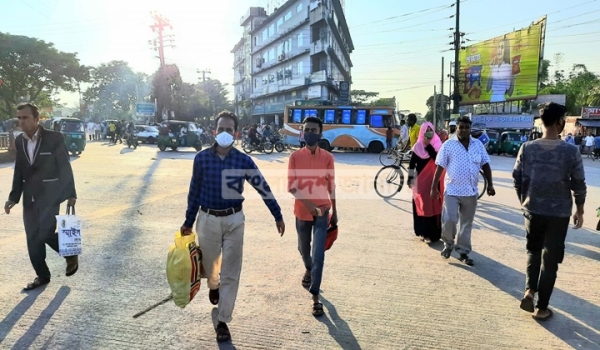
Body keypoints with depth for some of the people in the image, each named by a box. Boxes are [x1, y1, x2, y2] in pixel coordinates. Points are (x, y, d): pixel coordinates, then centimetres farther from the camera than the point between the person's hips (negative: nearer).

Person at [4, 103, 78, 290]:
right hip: (30, 197, 6)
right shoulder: (19, 141, 6)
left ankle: (71, 254, 17)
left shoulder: (54, 138, -10)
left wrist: (71, 194, -8)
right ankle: (42, 275, 21)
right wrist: (13, 197, 8)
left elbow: (65, 167, -8)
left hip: (50, 195, -5)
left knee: (45, 234, -11)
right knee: (32, 238, 7)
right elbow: (19, 171, 12)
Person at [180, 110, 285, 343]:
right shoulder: (202, 158, -5)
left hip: (234, 221, -1)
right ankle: (214, 286, 55)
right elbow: (194, 191, 4)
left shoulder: (243, 161, -7)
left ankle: (223, 321, 19)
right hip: (208, 219, 1)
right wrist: (188, 222, 8)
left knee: (231, 273, 4)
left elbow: (263, 189, 0)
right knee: (209, 265, 19)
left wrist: (278, 216, 3)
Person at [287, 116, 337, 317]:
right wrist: (309, 204, -20)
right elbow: (291, 186, -7)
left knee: (318, 255, -6)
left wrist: (334, 212, 8)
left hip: (322, 211, -1)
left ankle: (315, 296, 3)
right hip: (302, 211, 2)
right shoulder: (295, 157, -5)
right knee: (304, 248, 22)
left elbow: (331, 186, 4)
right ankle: (309, 270, 54)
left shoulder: (328, 158, -3)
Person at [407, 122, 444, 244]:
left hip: (433, 181, -3)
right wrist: (410, 179, 2)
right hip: (420, 181, 3)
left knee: (432, 206, -3)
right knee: (420, 206, 9)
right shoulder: (417, 147, 2)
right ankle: (423, 231, 23)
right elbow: (412, 164, 5)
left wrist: (429, 147, -21)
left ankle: (432, 233, 3)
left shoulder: (437, 145, -5)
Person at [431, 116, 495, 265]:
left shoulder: (478, 144, 6)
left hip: (471, 191, 3)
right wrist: (434, 187, -6)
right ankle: (448, 244, 19)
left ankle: (463, 252, 22)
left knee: (467, 224, 10)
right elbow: (440, 167, -4)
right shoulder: (448, 145, -3)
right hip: (452, 190, -3)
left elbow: (485, 165, 10)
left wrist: (490, 184, 2)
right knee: (449, 220, -8)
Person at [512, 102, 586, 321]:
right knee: (550, 259, 8)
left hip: (533, 210, 2)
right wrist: (579, 211, 10)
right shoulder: (571, 151, -11)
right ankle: (542, 308, 16)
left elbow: (517, 179, 0)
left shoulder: (527, 148, -5)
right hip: (559, 213, -2)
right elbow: (579, 184, -4)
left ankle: (529, 290, 8)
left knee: (533, 251, 23)